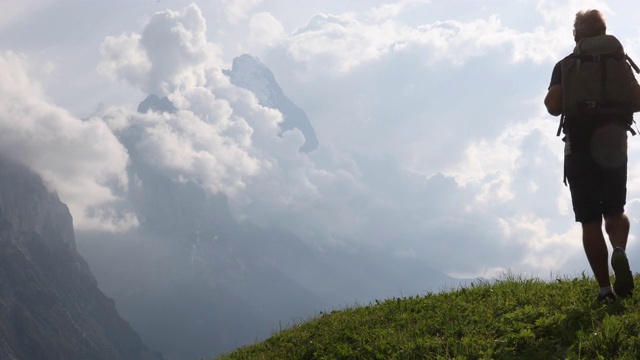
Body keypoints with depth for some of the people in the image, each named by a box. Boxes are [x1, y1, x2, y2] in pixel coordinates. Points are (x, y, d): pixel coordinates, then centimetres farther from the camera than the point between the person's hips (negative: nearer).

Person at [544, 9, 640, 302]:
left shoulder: (565, 66, 0)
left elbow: (553, 107, -9)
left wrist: (552, 96, 13)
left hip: (579, 150, -1)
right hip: (613, 148, 1)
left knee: (590, 221, 3)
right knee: (615, 210, 18)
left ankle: (604, 288, -2)